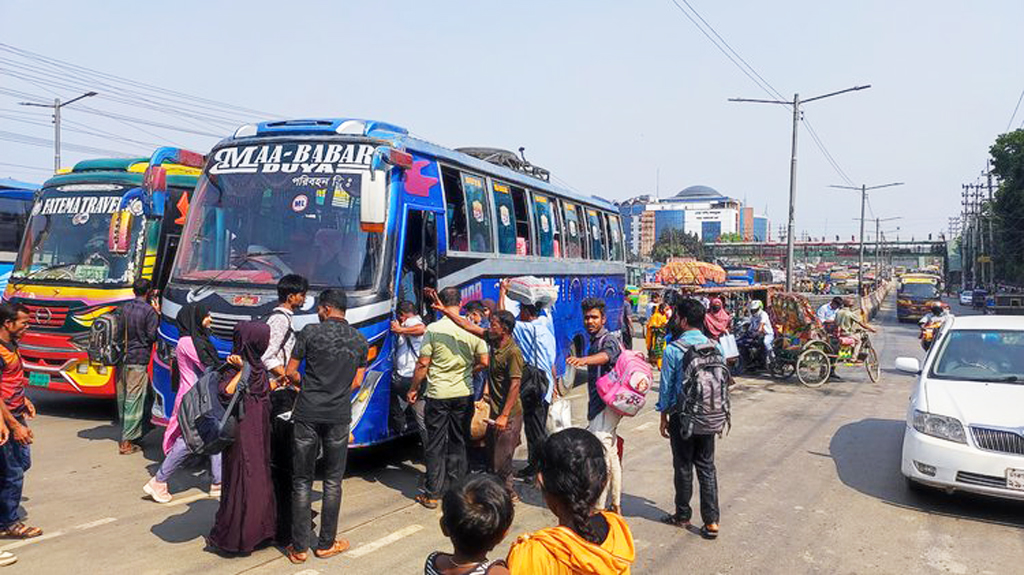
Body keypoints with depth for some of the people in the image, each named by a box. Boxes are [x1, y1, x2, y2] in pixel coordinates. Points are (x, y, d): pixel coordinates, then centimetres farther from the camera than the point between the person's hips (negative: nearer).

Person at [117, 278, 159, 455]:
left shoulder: (124, 308, 10)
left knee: (123, 398, 15)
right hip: (138, 360, -7)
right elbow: (153, 336, -10)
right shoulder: (149, 311, -9)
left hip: (122, 358, 7)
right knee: (134, 400, -4)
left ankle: (125, 433, 27)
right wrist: (158, 317, 2)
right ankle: (127, 442, -4)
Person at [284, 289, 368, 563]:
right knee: (332, 481, 12)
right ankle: (326, 544, 19)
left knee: (302, 481, 7)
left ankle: (299, 548, 11)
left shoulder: (311, 332, -4)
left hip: (307, 414, -2)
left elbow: (291, 372, 0)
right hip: (339, 417, 2)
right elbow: (356, 382, 10)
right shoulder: (360, 340, 6)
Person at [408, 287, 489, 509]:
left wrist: (413, 389, 3)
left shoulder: (433, 329, -11)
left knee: (436, 445, 5)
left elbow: (423, 364, -9)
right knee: (458, 443, 14)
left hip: (438, 395, -3)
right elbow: (484, 362, 1)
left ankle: (432, 494, 9)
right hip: (464, 395, 3)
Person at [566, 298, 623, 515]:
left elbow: (605, 356, -38)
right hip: (598, 406, 10)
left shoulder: (609, 340, -13)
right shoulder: (594, 341, 17)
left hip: (607, 405, -10)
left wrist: (583, 360, -57)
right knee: (611, 455, 15)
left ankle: (598, 505, -11)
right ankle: (615, 504, 24)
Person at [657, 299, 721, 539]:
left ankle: (682, 515, 24)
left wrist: (664, 417, 3)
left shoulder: (673, 350, -13)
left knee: (683, 468, 10)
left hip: (682, 417, -4)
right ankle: (711, 521, 9)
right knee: (707, 467, 10)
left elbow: (666, 387, -8)